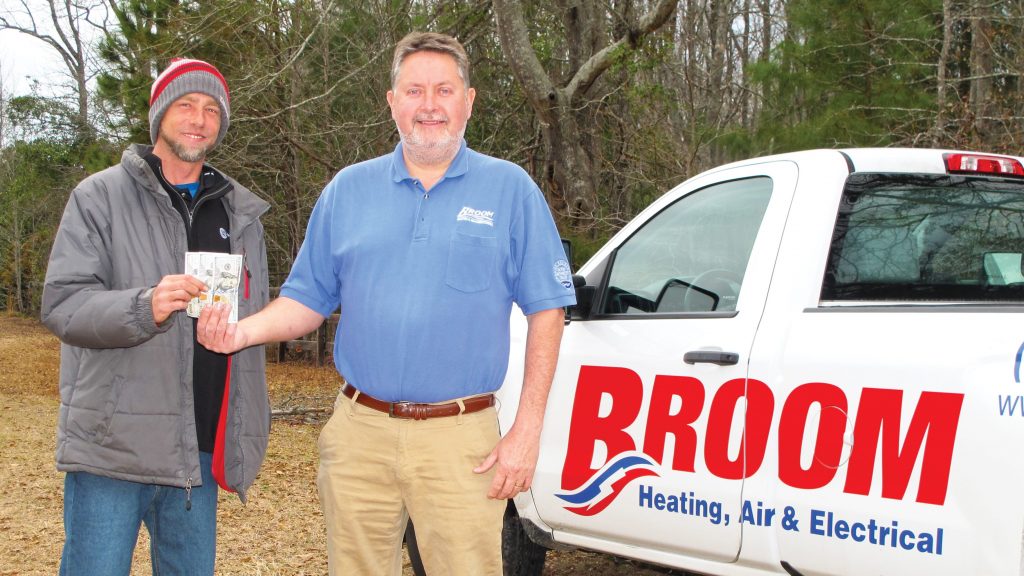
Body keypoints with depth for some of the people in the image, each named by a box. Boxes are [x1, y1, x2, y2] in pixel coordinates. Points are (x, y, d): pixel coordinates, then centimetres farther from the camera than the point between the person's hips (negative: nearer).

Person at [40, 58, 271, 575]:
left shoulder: (239, 212, 15)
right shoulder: (100, 197, 0)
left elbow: (258, 314, 22)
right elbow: (61, 304, -9)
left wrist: (250, 427, 14)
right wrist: (144, 306, -29)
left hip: (201, 449, 5)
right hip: (114, 446, -4)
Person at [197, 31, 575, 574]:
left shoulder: (509, 189, 1)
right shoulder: (348, 189, 9)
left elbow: (545, 312, 1)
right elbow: (307, 300, 11)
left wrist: (527, 429, -5)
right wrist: (245, 330, -10)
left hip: (460, 437, -2)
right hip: (359, 433, 3)